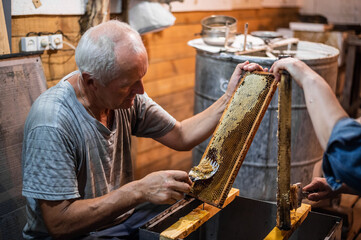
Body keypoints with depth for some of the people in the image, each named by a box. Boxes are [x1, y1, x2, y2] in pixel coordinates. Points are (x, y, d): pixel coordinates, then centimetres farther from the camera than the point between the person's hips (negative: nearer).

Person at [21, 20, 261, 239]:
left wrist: (230, 97, -8)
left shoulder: (126, 94, -8)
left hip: (122, 216, 7)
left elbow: (181, 136, 3)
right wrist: (139, 191, -33)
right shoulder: (52, 124, -29)